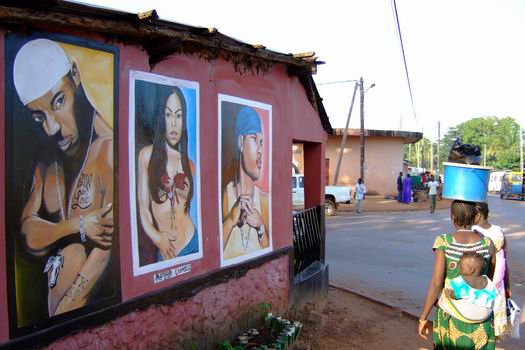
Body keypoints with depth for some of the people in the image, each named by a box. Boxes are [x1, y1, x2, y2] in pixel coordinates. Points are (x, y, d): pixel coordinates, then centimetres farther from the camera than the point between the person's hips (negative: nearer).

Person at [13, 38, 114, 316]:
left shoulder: (107, 150, -19)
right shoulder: (46, 158, 4)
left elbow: (107, 247, -19)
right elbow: (29, 237, -1)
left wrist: (65, 312, -16)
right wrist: (78, 227, -18)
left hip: (94, 308, -5)